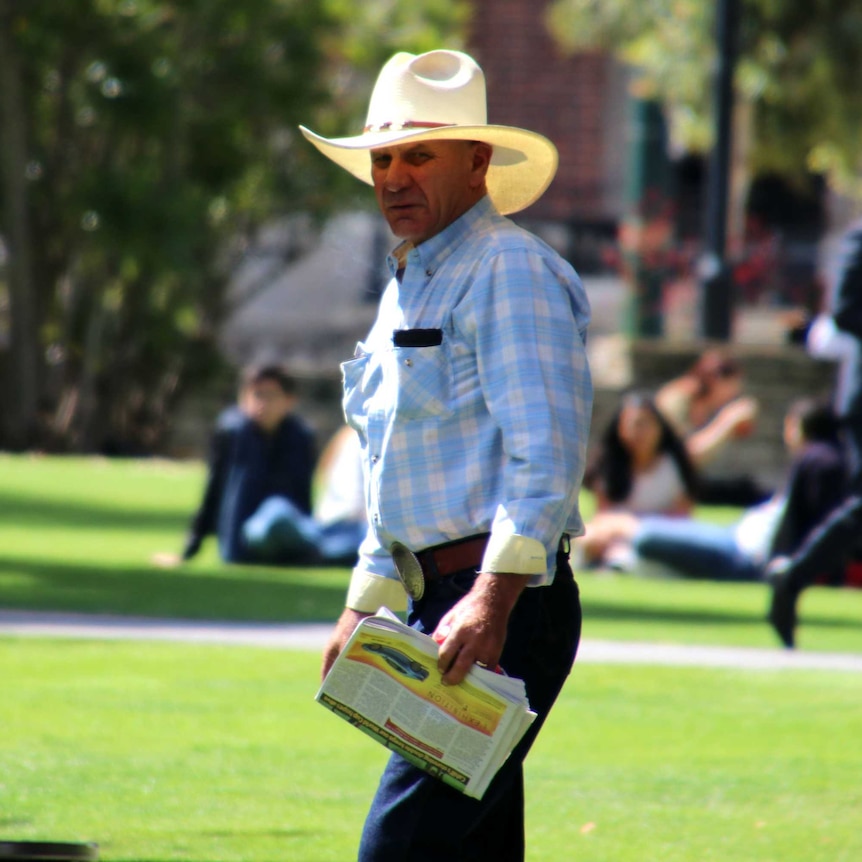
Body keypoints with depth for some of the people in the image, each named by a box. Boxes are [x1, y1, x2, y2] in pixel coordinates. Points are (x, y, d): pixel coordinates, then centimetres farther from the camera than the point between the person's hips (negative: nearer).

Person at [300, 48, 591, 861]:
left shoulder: (509, 270, -8)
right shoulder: (408, 285, 22)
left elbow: (545, 454, -19)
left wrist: (492, 601, -27)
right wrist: (363, 609, 24)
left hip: (504, 609, -10)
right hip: (438, 604, 10)